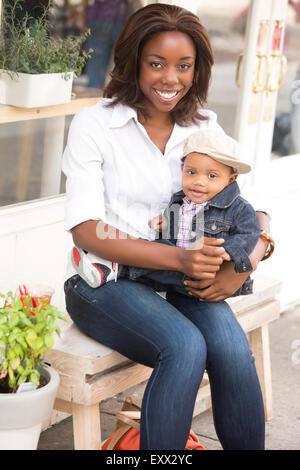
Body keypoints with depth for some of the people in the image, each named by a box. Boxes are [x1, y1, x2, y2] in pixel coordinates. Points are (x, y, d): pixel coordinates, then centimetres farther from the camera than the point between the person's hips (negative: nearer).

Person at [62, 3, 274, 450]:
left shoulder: (204, 128, 7)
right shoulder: (94, 125, -6)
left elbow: (252, 212, 7)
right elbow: (86, 229, -14)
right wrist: (179, 258, -27)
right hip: (102, 282, -3)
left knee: (232, 349, -26)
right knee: (185, 347, -31)